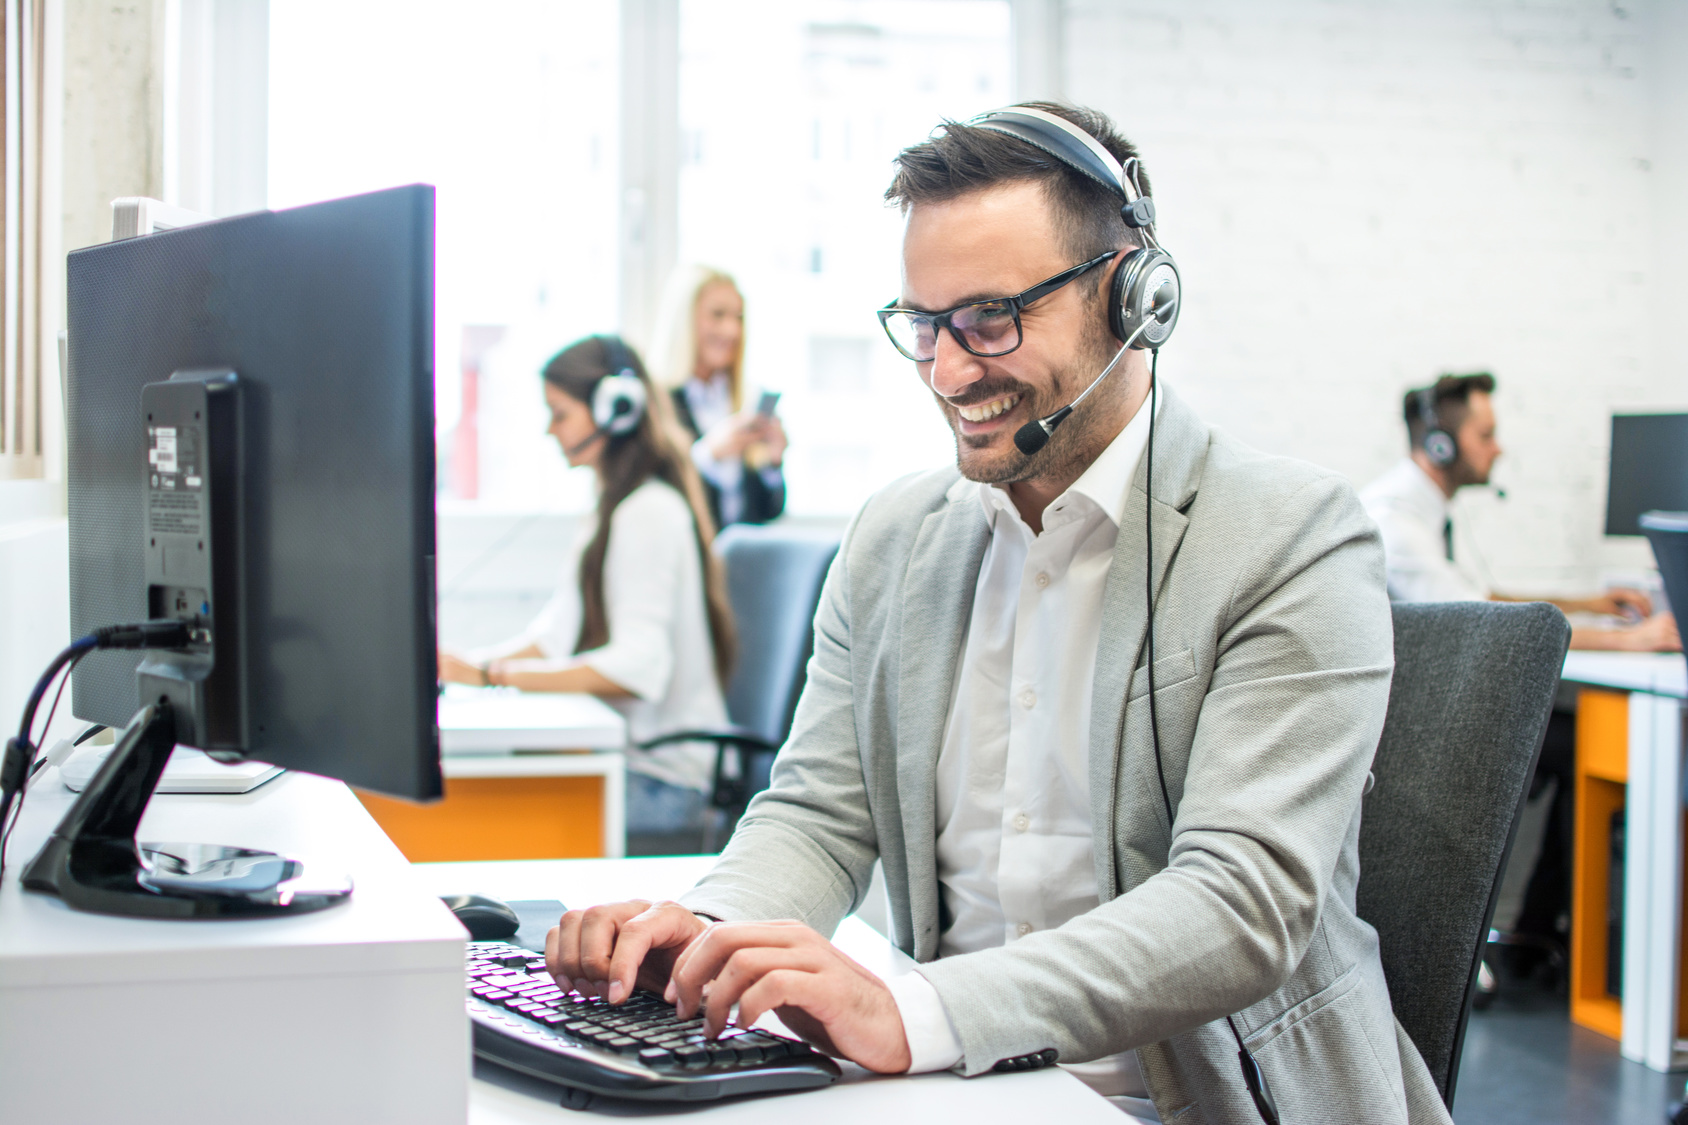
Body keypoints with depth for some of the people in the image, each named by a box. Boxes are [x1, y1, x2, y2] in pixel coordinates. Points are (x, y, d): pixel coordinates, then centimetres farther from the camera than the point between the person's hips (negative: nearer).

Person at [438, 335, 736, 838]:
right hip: (622, 753, 9)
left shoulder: (649, 513, -13)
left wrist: (492, 675, -26)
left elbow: (636, 667, -23)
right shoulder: (618, 507, 20)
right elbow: (560, 631, 16)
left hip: (662, 777, -9)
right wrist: (469, 663, 0)